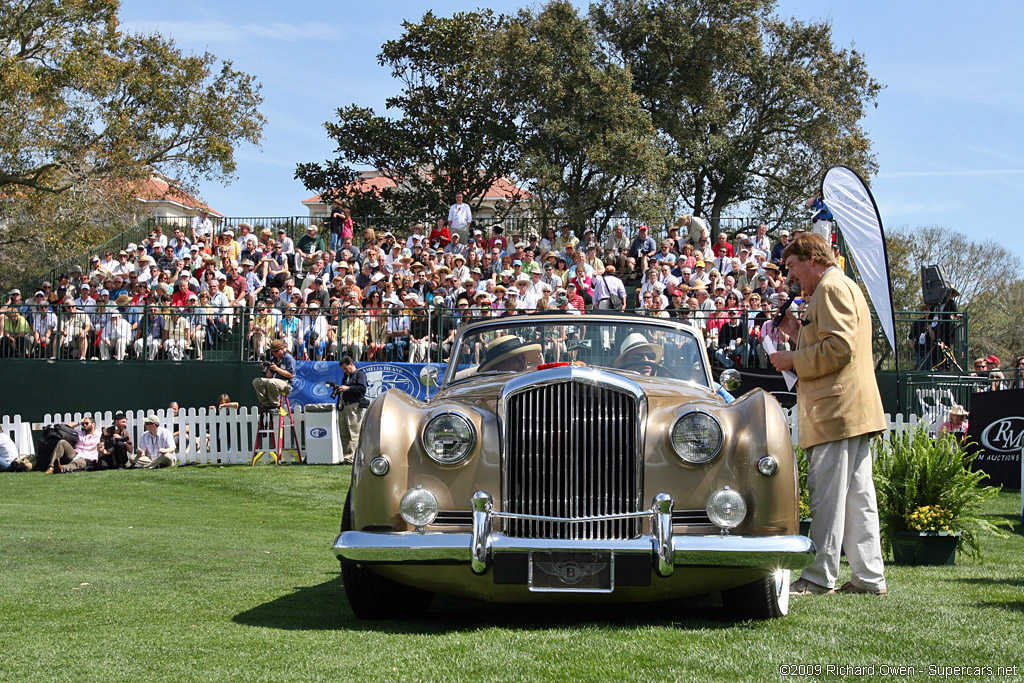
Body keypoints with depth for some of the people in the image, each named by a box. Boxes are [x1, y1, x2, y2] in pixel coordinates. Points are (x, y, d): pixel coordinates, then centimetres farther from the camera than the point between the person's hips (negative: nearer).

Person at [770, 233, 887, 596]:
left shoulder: (831, 287, -8)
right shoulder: (845, 287, 25)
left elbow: (839, 347, -19)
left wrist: (793, 360, -11)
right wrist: (798, 332, 18)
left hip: (837, 408, -11)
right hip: (856, 409, 11)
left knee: (827, 495, -8)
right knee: (857, 495, 8)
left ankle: (820, 577, -6)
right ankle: (869, 576, 9)